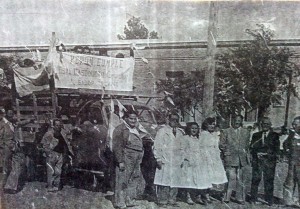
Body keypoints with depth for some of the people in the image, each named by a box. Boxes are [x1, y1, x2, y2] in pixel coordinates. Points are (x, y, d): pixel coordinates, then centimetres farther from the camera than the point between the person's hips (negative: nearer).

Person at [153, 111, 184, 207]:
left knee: (175, 182, 7)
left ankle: (172, 200, 20)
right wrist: (158, 159, -9)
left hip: (177, 162, 4)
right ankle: (162, 201, 9)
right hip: (165, 162, -4)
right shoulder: (162, 131, 0)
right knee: (164, 182, -2)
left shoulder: (180, 132, 13)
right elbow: (157, 146, -3)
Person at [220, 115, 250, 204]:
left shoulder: (246, 132, 13)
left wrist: (245, 152, 12)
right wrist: (226, 152, -5)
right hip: (230, 159, -3)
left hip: (242, 159, 3)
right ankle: (226, 197, 2)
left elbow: (247, 144, 21)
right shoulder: (226, 132, 4)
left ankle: (239, 198, 20)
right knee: (231, 178, -9)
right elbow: (221, 145, 3)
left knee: (240, 179, 8)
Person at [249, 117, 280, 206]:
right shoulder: (256, 135, 14)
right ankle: (253, 199, 11)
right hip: (257, 161, 1)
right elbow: (251, 148, 9)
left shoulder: (275, 135, 8)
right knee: (255, 179, 1)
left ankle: (269, 201, 15)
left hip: (269, 161, -1)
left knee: (269, 180, 2)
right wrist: (257, 153, -9)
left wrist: (266, 154, -10)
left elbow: (276, 150, 1)